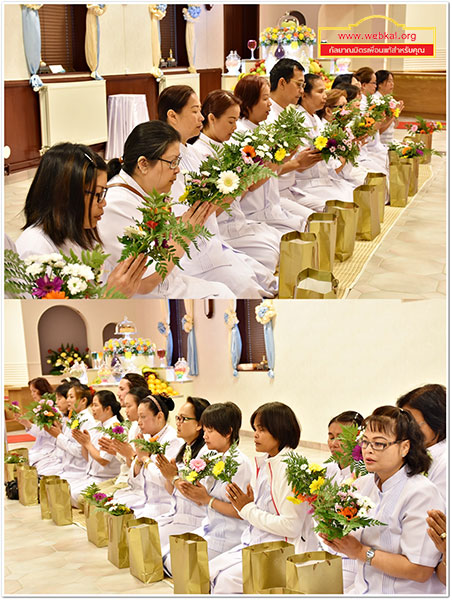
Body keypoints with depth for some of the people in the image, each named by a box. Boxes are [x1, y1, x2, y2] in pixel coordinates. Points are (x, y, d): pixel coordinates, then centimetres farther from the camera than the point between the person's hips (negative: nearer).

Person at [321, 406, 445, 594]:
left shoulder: (421, 493, -15)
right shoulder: (361, 484, 8)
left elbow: (420, 571, -19)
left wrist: (360, 551, -15)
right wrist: (337, 540, -7)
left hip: (402, 592, -7)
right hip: (362, 589, 7)